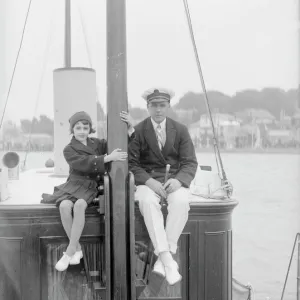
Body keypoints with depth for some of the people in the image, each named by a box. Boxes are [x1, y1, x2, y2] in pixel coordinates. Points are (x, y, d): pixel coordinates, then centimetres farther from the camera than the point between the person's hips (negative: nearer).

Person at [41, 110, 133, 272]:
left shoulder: (98, 144, 11)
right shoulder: (69, 150, 3)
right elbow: (84, 164, -16)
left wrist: (129, 126, -9)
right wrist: (108, 158, -26)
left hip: (91, 187, 0)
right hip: (75, 184, 0)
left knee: (79, 205, -32)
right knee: (65, 206, -32)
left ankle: (69, 251, -25)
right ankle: (77, 249, -16)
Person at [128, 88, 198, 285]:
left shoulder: (181, 130, 7)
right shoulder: (138, 131, 3)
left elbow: (190, 163, 3)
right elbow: (132, 164, -1)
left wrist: (178, 180, -18)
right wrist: (149, 181, -19)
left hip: (175, 181, 1)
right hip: (148, 181, -1)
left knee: (181, 202, -34)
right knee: (147, 202, -36)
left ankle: (162, 260, -31)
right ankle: (168, 261, -39)